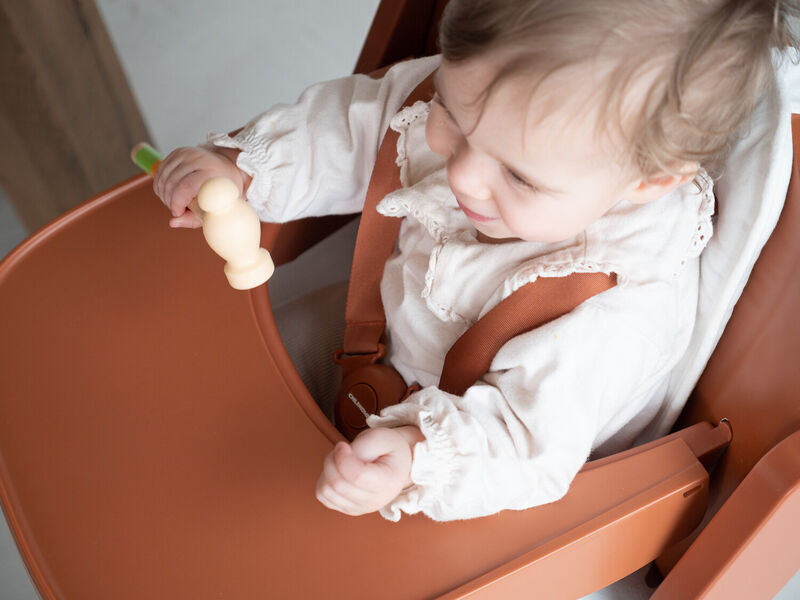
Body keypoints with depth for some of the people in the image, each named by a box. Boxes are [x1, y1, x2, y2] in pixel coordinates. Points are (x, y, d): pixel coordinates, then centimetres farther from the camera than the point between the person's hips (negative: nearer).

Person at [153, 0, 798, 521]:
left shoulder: (617, 311, -42)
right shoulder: (479, 96, -25)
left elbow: (531, 438, -40)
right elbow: (355, 126, -10)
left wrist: (419, 455, -58)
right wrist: (245, 167, -21)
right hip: (398, 338, 6)